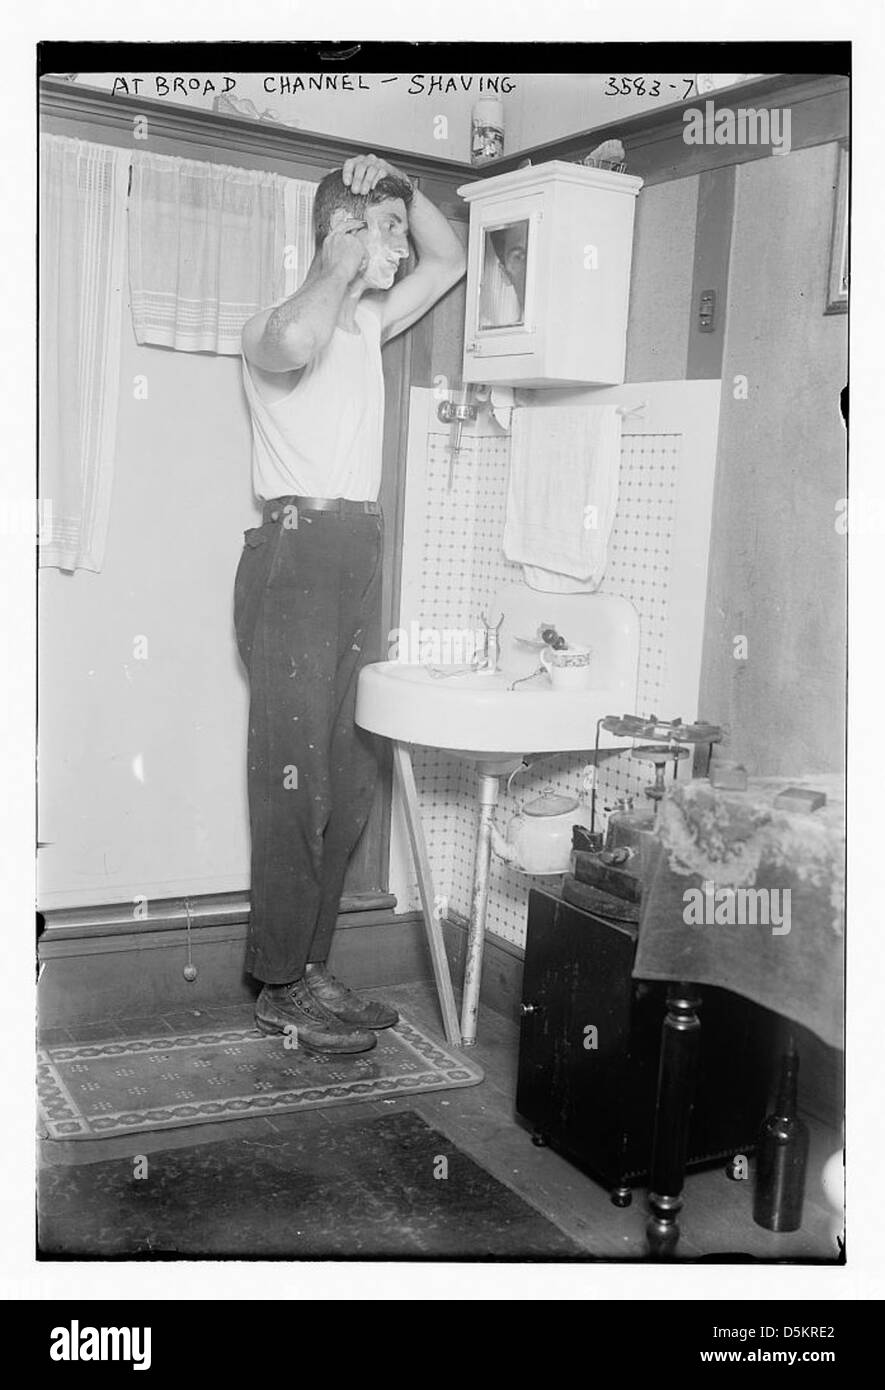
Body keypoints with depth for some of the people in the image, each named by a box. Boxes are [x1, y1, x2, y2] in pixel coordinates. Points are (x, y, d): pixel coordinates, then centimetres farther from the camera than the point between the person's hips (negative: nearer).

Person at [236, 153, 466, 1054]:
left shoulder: (367, 323, 19)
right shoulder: (273, 327, -6)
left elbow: (449, 260, 32)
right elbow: (294, 344, -33)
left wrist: (402, 190, 14)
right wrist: (340, 264, -14)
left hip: (355, 557, 9)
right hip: (297, 553, -9)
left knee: (347, 784, 8)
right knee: (295, 781, -7)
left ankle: (306, 969, 17)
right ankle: (284, 989, 2)